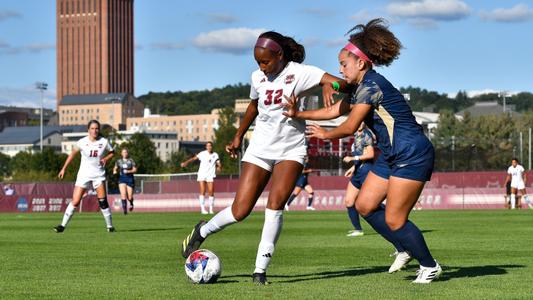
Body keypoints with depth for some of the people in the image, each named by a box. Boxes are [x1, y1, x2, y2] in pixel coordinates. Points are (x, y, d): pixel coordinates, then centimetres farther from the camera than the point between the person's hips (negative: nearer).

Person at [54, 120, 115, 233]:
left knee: (103, 201, -8)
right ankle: (63, 225, 2)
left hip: (99, 175, 0)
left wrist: (105, 159, -10)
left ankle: (110, 226, 4)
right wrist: (64, 169, 8)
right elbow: (72, 154, 7)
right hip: (84, 175, 0)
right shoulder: (82, 142, -6)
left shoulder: (104, 142, -5)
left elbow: (111, 153, 11)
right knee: (75, 202, -6)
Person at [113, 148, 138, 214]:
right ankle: (124, 209, -19)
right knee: (123, 194, -20)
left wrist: (128, 171, -18)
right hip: (122, 178, 1)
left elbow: (135, 170, -2)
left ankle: (131, 204, 36)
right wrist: (115, 171, -1)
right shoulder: (119, 161, 9)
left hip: (130, 179, -1)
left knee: (129, 197, 1)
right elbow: (115, 168, 22)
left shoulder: (131, 161, 2)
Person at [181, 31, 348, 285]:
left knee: (275, 204, -20)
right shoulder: (258, 77, 2)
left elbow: (342, 83, -23)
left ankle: (260, 270, -13)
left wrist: (328, 85, -46)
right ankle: (202, 231, 25)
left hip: (291, 149, -3)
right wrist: (238, 136, 23)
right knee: (240, 211, -3)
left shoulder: (299, 73, -13)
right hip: (260, 148, 3)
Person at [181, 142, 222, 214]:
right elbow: (194, 158, -12)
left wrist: (219, 167, -19)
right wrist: (186, 162, -27)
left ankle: (211, 209, 9)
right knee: (202, 191, -9)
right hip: (202, 175, -2)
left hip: (210, 176, 2)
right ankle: (202, 208, -8)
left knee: (211, 192, -3)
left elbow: (219, 164, 5)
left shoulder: (215, 155, 7)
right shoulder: (202, 154, -1)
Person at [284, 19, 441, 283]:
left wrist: (325, 135, 4)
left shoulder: (371, 85, -17)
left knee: (394, 220, -8)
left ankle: (430, 266, 8)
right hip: (391, 155, 10)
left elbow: (350, 127, -15)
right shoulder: (360, 88, 14)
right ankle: (407, 249, 18)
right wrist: (298, 114, 11)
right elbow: (334, 111, 18)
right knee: (365, 205, 7)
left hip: (412, 155, -10)